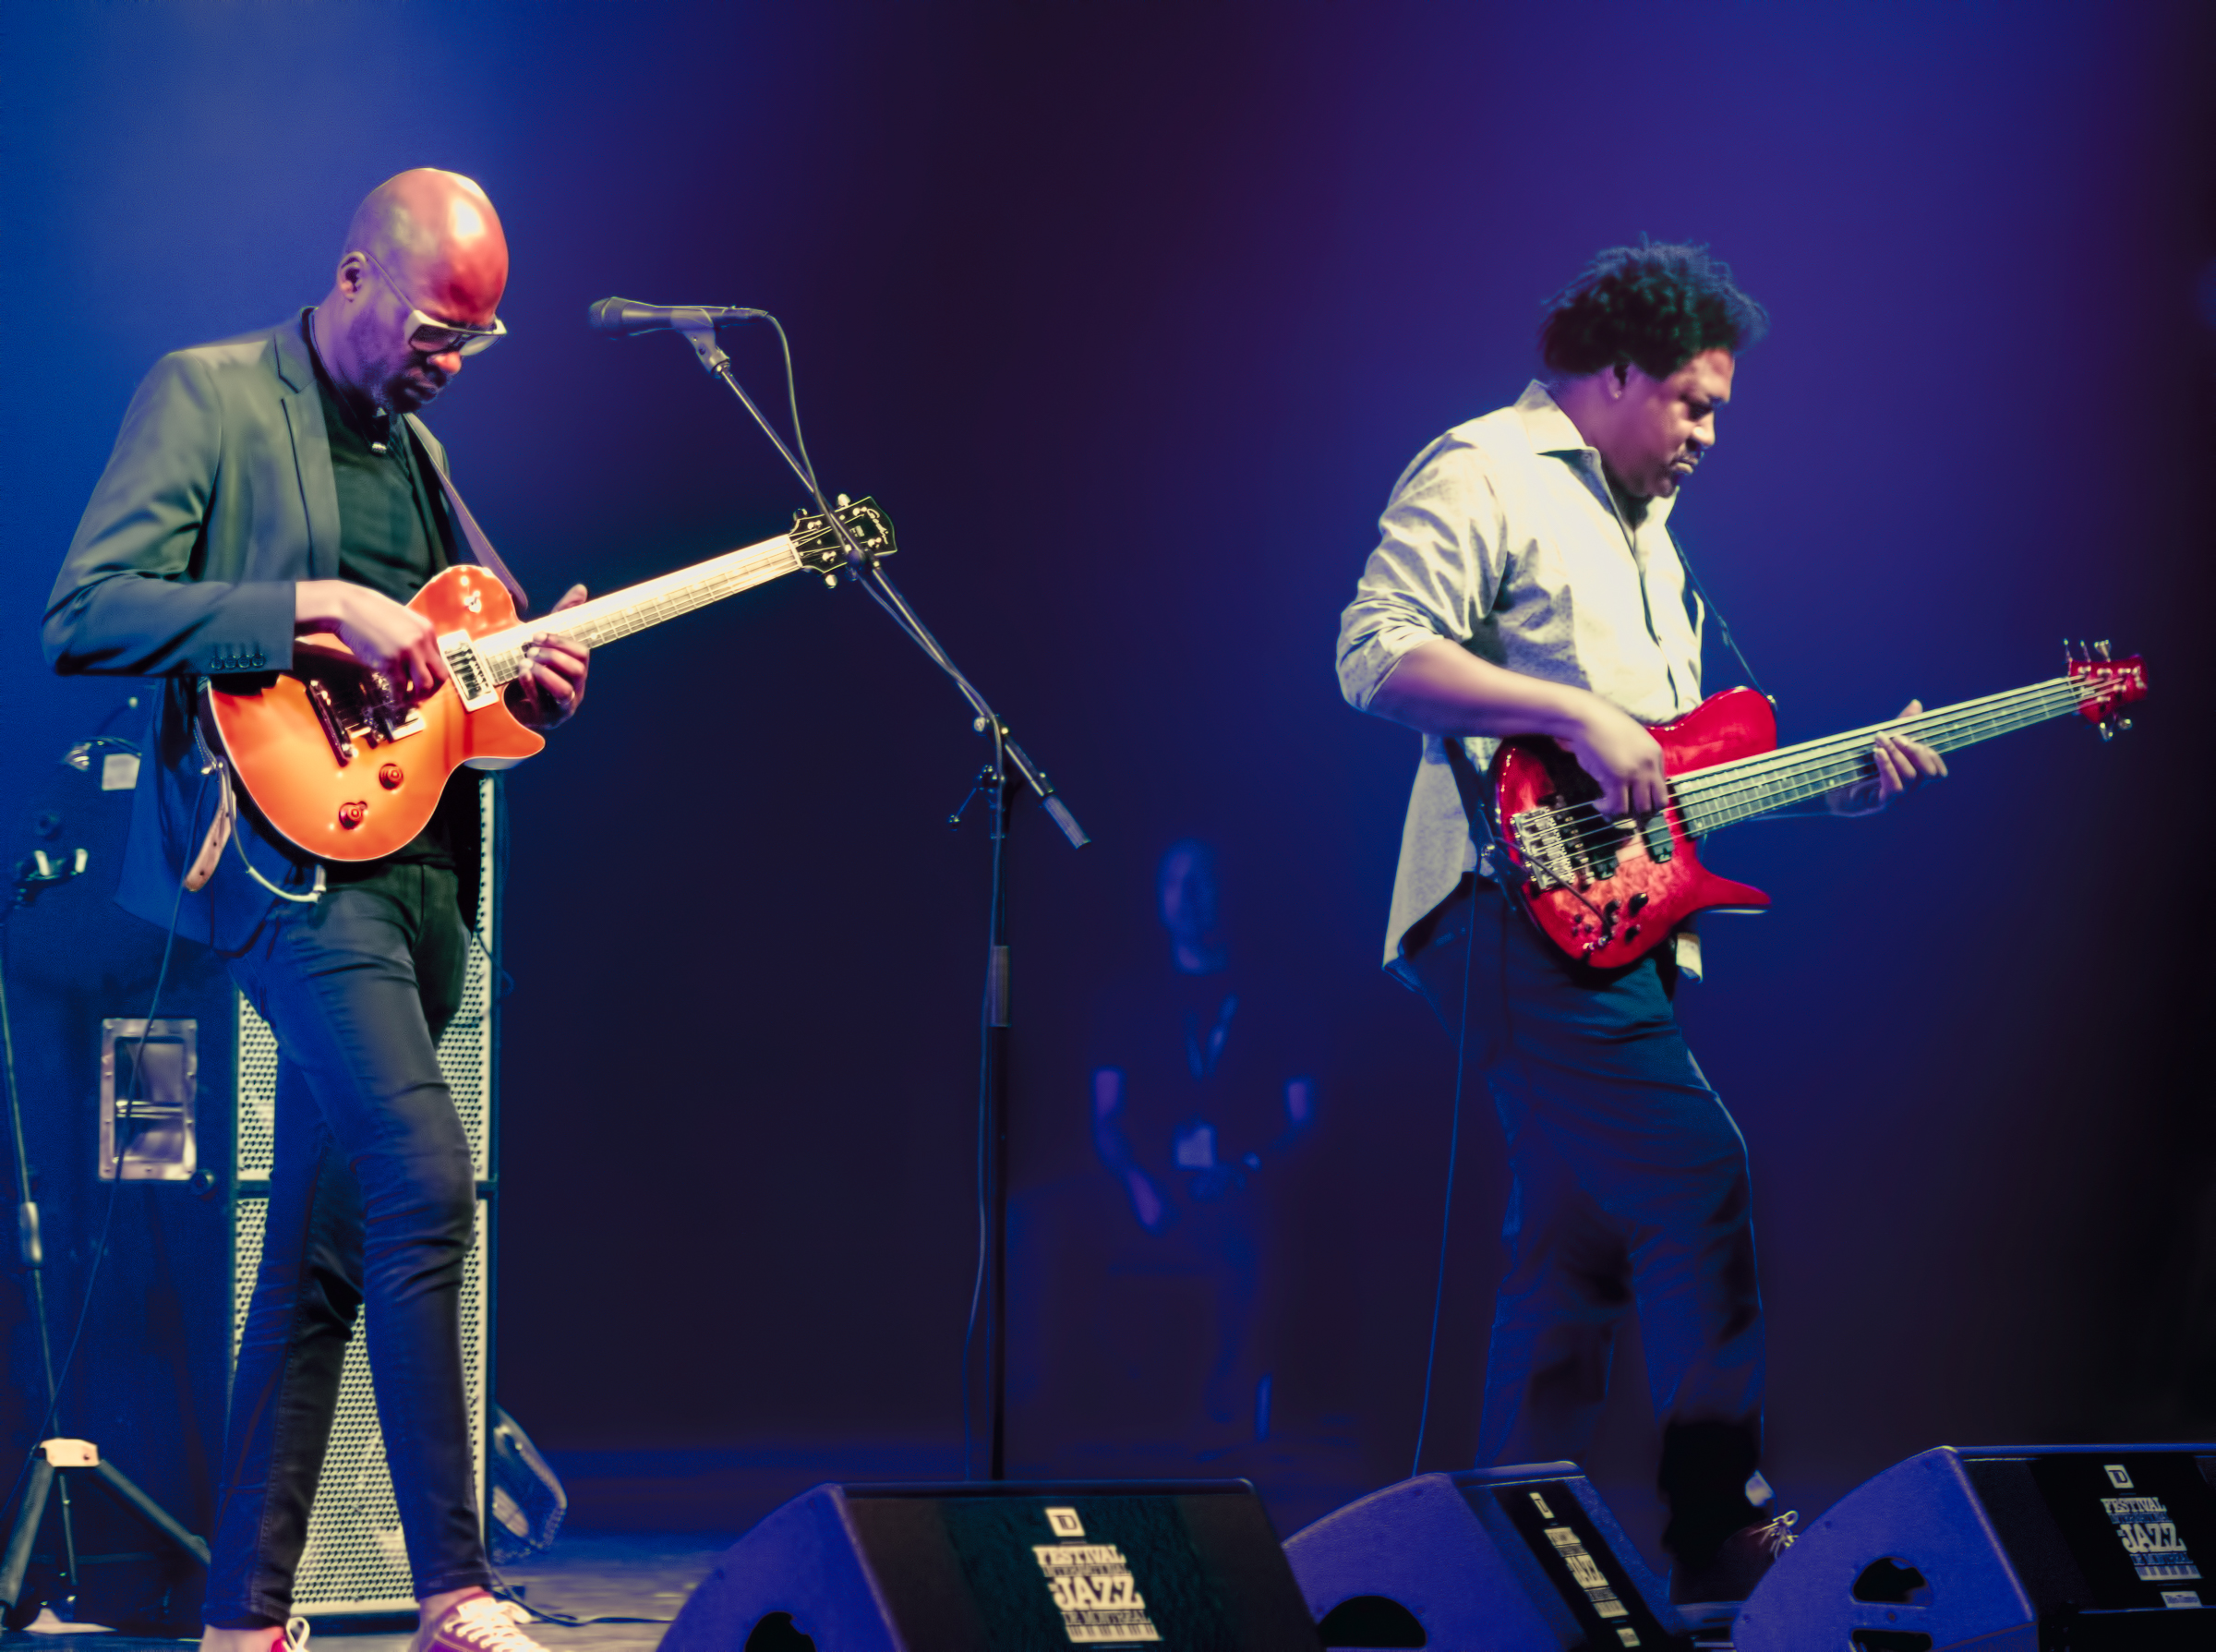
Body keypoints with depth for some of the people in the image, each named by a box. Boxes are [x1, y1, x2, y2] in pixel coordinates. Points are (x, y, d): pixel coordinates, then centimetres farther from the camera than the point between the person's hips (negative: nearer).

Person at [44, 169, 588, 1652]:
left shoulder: (419, 449, 22)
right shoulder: (207, 397, -2)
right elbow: (84, 616, -13)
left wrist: (539, 680, 6)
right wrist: (318, 610, -21)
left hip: (418, 873, 8)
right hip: (288, 850, -8)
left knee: (323, 1257, 7)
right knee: (428, 1183, -21)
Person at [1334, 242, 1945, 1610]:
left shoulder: (1642, 525, 26)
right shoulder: (1484, 475, -4)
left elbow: (1683, 757, 27)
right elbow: (1377, 653, -17)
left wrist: (1840, 780, 13)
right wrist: (1575, 714, -20)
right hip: (1522, 914, -10)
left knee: (1581, 1244, 9)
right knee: (1700, 1186, -17)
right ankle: (1726, 1535, -13)